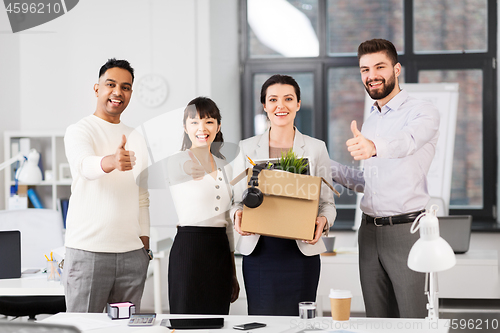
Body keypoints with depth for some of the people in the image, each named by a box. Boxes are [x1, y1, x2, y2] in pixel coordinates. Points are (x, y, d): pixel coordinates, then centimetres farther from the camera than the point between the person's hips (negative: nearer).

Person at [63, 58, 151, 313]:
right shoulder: (79, 131, -2)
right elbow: (85, 164, -25)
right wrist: (111, 161, -46)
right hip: (88, 251, -5)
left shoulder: (137, 140, 18)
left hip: (132, 253, 5)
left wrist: (145, 245, 13)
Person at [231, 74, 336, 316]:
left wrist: (323, 220, -12)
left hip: (301, 251, 0)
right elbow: (238, 200, 12)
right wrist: (238, 215, -9)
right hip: (258, 252, 1)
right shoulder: (247, 148, 9)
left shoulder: (316, 148, 7)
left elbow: (327, 202, 9)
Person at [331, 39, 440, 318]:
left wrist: (373, 146, -49)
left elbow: (407, 140, -29)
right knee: (378, 320, 8)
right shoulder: (369, 123, 20)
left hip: (407, 229, -7)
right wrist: (331, 169, 14)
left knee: (415, 321, -7)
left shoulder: (423, 111, -4)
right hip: (370, 231, 7)